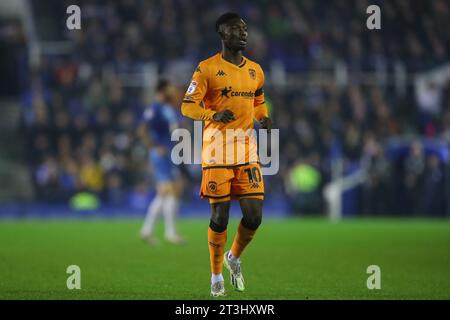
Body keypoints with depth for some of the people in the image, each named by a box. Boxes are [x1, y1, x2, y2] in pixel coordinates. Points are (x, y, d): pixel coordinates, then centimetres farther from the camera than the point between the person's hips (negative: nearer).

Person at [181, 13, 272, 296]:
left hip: (247, 149, 4)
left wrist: (265, 119, 7)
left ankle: (234, 257, 26)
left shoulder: (255, 70, 13)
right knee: (220, 216, -1)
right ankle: (216, 275, 16)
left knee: (254, 215, -2)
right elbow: (188, 106, -7)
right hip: (218, 148, -4)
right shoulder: (207, 68, -4)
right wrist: (214, 115, -24)